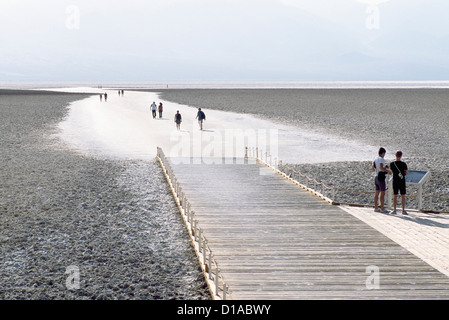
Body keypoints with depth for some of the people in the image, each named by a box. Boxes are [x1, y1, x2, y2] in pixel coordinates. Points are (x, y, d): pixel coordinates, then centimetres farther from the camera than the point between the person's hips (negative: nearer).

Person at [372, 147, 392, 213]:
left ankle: (376, 208, 14)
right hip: (381, 177, -9)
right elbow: (381, 167, -30)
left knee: (377, 193, 12)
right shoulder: (381, 159, -13)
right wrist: (388, 171, -17)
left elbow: (373, 169, 17)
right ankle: (382, 208, -7)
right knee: (382, 193, -6)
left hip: (376, 177, 9)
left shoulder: (375, 159, 13)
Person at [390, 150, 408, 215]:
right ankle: (403, 210, 5)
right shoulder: (403, 164, -9)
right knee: (403, 196, 4)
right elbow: (406, 172, 0)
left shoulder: (392, 164, -4)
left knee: (395, 196, 6)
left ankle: (394, 210, 6)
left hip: (395, 181, 1)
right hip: (402, 181, -1)